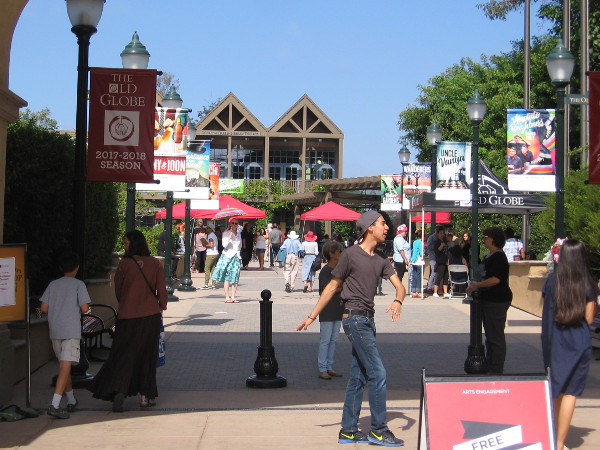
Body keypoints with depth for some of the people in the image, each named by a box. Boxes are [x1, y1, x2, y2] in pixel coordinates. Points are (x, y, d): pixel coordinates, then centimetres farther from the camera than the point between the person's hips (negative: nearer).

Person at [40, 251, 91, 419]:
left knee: (63, 365, 18)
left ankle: (71, 400, 30)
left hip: (55, 331, 5)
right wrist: (83, 308, 13)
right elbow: (85, 308, -10)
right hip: (71, 331, -5)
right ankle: (54, 405, -22)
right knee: (66, 366, -10)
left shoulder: (53, 284, 11)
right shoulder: (78, 284, -1)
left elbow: (44, 308, 4)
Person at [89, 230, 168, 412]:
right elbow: (161, 289, -1)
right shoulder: (155, 263, 0)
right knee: (147, 356, 11)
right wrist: (162, 307, 13)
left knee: (123, 355, 5)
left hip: (128, 316, -2)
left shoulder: (125, 263, -5)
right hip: (151, 316, 2)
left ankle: (119, 391, -13)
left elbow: (118, 290, 5)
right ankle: (146, 396, 12)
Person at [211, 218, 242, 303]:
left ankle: (233, 296, 2)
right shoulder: (226, 233, 0)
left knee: (235, 277, -1)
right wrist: (230, 235, -16)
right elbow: (224, 245, -14)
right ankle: (227, 297, -7)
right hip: (227, 256, -5)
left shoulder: (238, 234, 16)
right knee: (227, 277, -8)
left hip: (236, 256, 5)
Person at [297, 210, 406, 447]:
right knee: (377, 373, -9)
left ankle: (348, 430, 15)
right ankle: (379, 430, -2)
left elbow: (400, 286, 6)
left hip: (367, 320, 8)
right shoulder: (351, 255, -6)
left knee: (359, 377, 9)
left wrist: (397, 301, -17)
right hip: (355, 319, -8)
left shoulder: (380, 262, 15)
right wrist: (312, 316, 1)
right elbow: (332, 287, -1)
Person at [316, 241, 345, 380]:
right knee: (325, 340, -4)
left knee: (333, 340, 11)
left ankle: (329, 367, 17)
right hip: (327, 312, -8)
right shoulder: (325, 271, -12)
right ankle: (322, 369, 0)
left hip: (338, 311, 8)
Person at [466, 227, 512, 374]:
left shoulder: (498, 257, -16)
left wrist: (476, 285, -17)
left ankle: (496, 370, 0)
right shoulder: (488, 256, 15)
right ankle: (489, 366, 25)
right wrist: (477, 286, 14)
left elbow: (495, 279, -25)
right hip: (487, 300, 11)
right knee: (489, 336, 17)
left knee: (496, 337, -5)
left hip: (497, 301, -11)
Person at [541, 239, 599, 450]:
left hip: (553, 340, 3)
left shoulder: (552, 280, -3)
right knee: (570, 392, 2)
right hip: (578, 343, -2)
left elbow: (545, 308, 2)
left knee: (555, 390, 17)